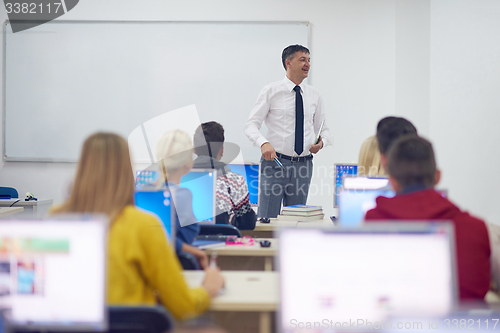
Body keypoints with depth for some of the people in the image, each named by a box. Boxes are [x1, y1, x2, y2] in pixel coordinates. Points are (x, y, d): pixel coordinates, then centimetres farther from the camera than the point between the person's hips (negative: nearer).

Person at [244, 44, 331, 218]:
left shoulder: (314, 95, 11)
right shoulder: (271, 91, -1)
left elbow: (323, 129, 17)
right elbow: (251, 124, -5)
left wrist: (321, 142, -7)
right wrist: (263, 143, -25)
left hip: (304, 163, 4)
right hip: (274, 161, -4)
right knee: (267, 219, -5)